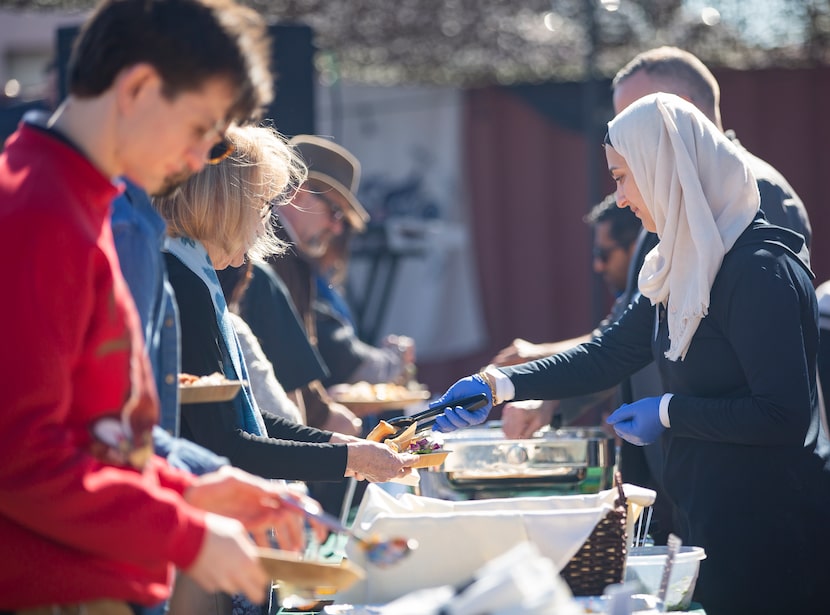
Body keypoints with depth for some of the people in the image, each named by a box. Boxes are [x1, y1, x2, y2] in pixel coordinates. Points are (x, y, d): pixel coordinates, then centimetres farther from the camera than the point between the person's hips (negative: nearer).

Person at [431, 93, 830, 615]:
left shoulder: (760, 268, -19)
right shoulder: (685, 266, 11)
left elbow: (784, 414, -23)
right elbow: (610, 355, 14)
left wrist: (668, 412, -15)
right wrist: (496, 387, 6)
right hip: (708, 518, 9)